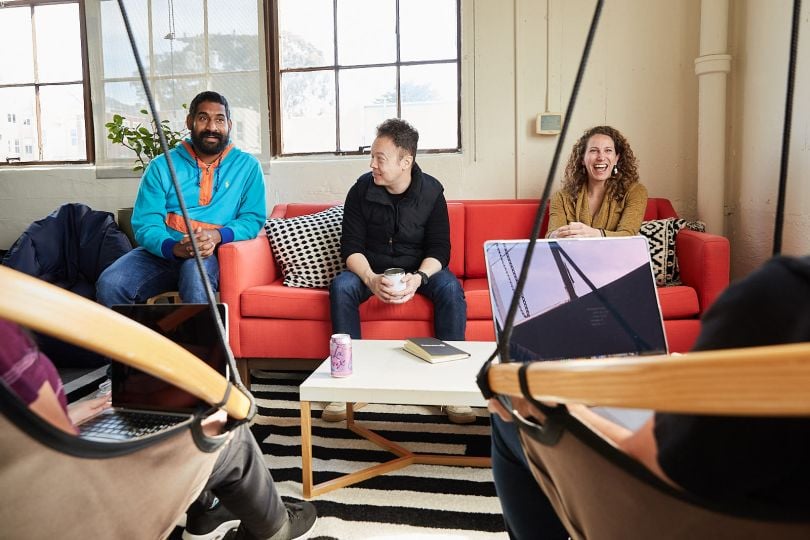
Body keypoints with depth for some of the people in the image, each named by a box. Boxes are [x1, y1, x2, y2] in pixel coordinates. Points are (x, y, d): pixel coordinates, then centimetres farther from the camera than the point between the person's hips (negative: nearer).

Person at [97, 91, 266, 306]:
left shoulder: (247, 166, 7)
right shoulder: (162, 166, 8)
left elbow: (253, 218, 1)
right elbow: (145, 224, 0)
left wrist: (217, 236, -20)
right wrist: (174, 248, -22)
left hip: (212, 256, -2)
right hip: (162, 253, 2)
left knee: (196, 271, -38)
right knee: (109, 285, -25)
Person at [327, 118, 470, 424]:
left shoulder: (431, 191, -7)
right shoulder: (362, 189, -7)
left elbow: (439, 249, -10)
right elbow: (351, 246, -10)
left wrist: (419, 277, -31)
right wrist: (371, 279, -31)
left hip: (419, 269, 0)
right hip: (372, 269, 1)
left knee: (451, 289, -31)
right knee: (341, 287, -30)